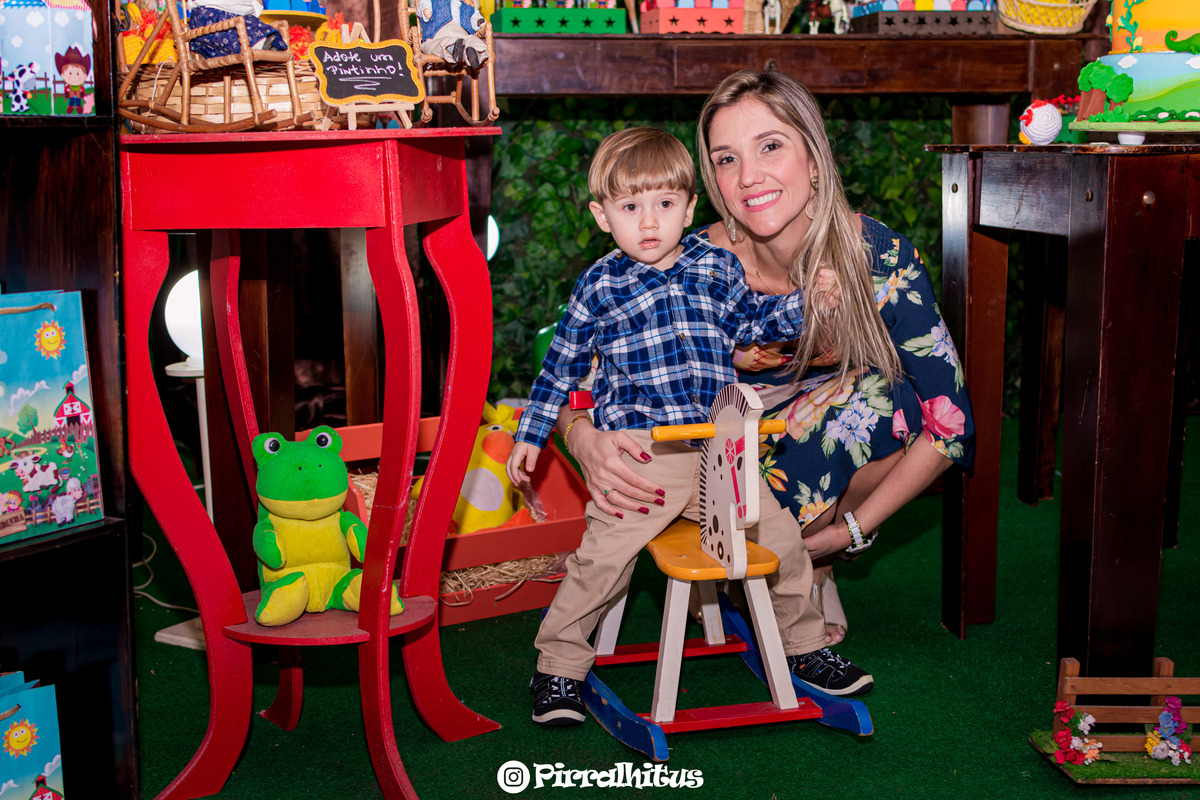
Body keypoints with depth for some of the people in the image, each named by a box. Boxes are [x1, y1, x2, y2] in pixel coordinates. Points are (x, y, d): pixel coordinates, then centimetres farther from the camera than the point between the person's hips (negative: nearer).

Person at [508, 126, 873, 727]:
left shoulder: (716, 266, 11)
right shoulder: (599, 287, 3)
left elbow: (749, 321, 28)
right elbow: (561, 366, 12)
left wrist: (804, 303, 13)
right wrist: (530, 435, 12)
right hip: (641, 452, -3)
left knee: (780, 537, 3)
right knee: (603, 555, -12)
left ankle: (803, 645, 27)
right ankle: (559, 663, 9)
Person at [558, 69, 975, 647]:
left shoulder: (881, 259, -25)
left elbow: (951, 426, -22)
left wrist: (851, 529, -26)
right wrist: (585, 440, -42)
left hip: (845, 447, 1)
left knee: (887, 398, -32)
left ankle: (810, 571, -6)